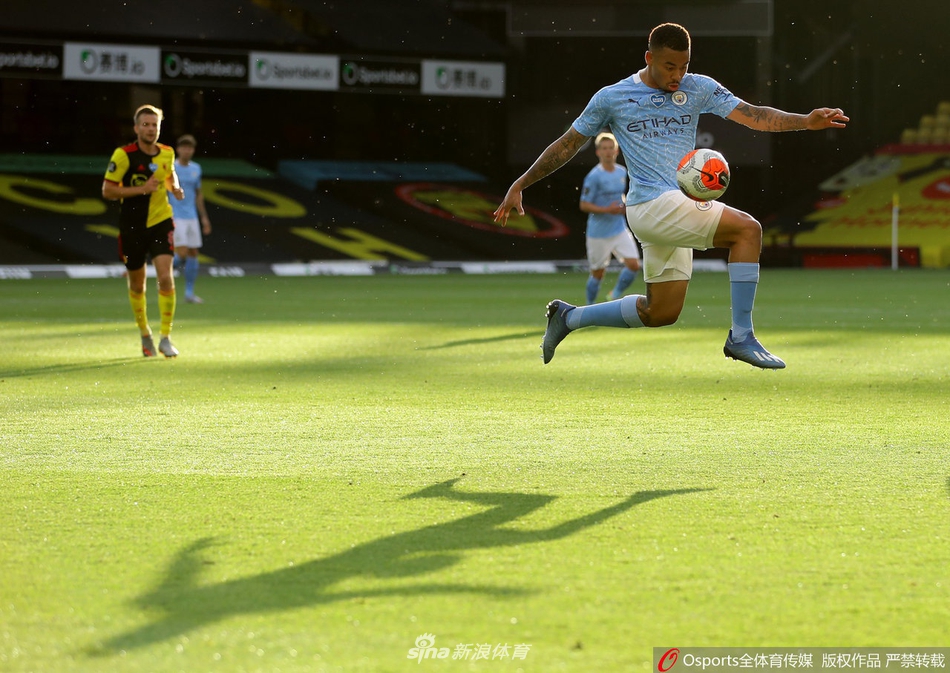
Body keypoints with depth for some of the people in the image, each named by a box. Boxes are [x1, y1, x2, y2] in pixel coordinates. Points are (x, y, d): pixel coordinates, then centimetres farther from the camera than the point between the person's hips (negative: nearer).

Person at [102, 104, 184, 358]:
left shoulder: (167, 153, 2)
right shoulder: (124, 155, -12)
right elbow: (107, 190, -13)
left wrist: (175, 188, 2)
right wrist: (141, 189, -22)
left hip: (161, 222, 2)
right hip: (133, 225, -2)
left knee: (166, 278, -15)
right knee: (137, 285, 10)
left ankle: (165, 338, -8)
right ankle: (145, 334, 31)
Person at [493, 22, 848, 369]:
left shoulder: (699, 88, 6)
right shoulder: (612, 98, -1)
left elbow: (752, 115, -4)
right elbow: (568, 144, 8)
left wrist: (806, 121, -20)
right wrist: (519, 185, 8)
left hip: (680, 210, 6)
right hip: (652, 205, -6)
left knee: (660, 314, 12)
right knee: (747, 228, -21)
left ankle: (568, 317, 29)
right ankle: (741, 337, -20)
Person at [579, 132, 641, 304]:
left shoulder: (622, 172, 6)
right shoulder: (594, 176, -14)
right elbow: (584, 205, -14)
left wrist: (624, 206, 1)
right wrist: (607, 210, -24)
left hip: (620, 230, 5)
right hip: (598, 233, -5)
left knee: (634, 265, -7)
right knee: (598, 273, 4)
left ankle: (615, 296, 16)